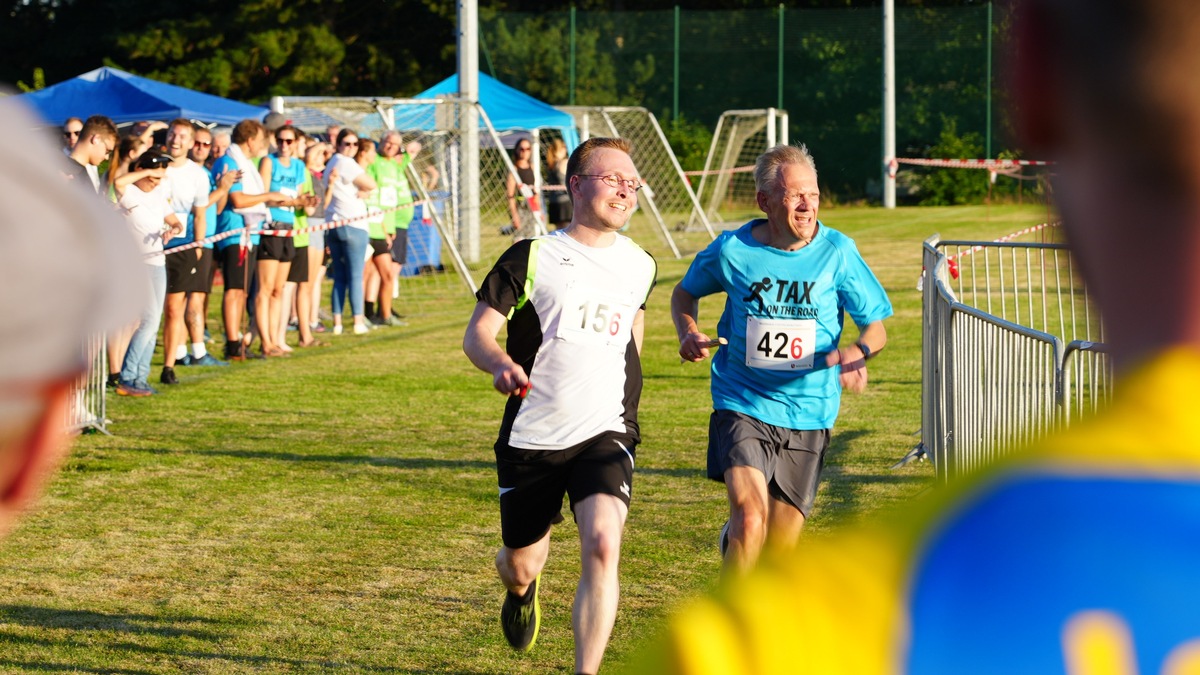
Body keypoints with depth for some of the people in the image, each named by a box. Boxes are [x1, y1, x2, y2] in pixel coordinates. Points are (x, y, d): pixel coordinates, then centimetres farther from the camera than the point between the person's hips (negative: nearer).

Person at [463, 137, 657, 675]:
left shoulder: (639, 265, 8)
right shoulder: (532, 258, -5)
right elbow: (476, 334, -6)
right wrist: (502, 364, -28)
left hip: (605, 436, 1)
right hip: (531, 439, -1)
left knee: (602, 547, -23)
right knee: (520, 564, 13)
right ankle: (522, 591, 52)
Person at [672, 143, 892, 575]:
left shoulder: (837, 252, -4)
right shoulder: (731, 250, -4)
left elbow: (876, 326, 2)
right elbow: (685, 293, 16)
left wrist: (857, 352, -22)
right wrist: (688, 333, -6)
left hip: (808, 413, 2)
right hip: (742, 405, -2)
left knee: (780, 546, 9)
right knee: (750, 517, -25)